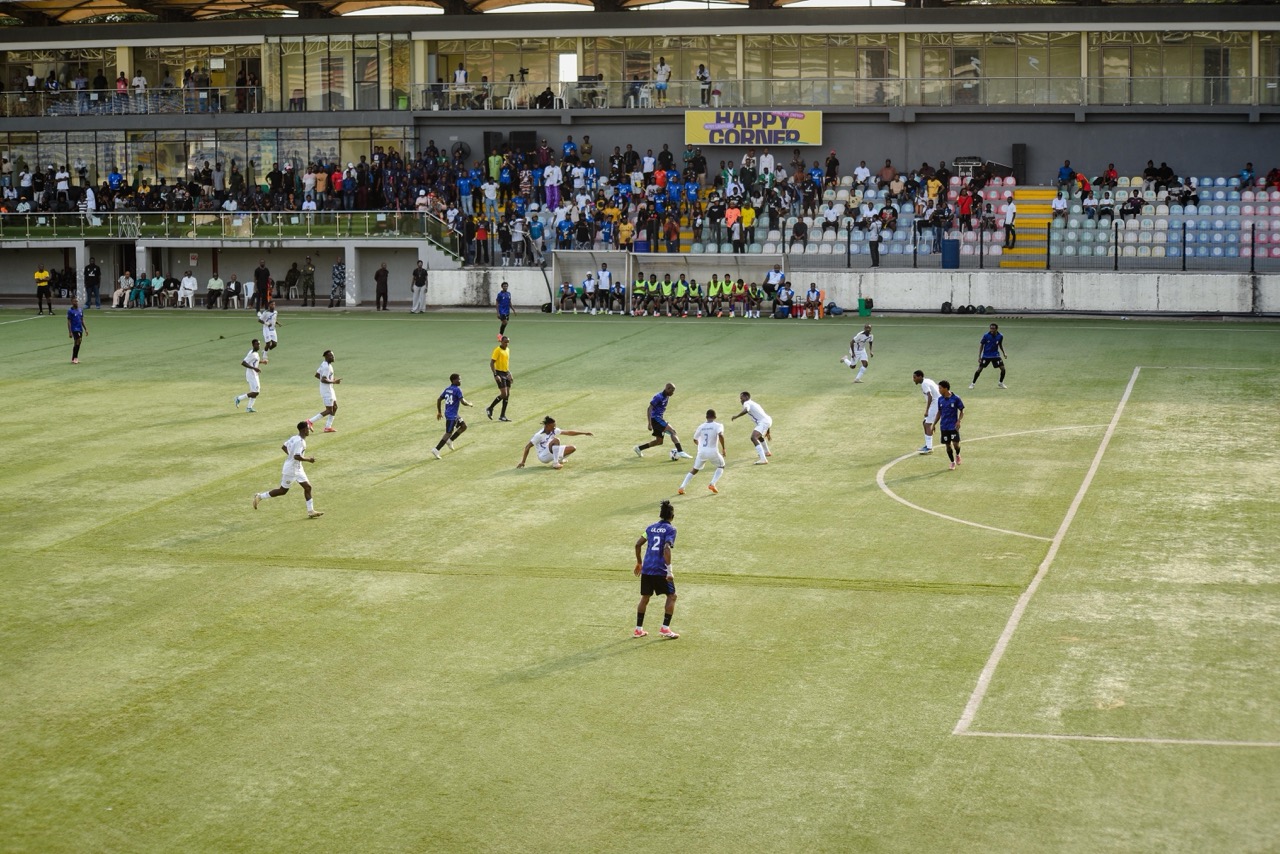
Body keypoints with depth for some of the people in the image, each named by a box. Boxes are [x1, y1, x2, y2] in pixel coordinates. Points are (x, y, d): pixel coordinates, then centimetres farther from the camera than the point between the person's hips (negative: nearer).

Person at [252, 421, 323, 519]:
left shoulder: (294, 438, 4)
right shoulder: (300, 442, -24)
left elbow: (283, 447, 14)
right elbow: (297, 457, -31)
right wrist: (308, 459, -20)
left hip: (298, 469, 10)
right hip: (291, 470, -10)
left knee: (307, 487, 6)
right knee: (282, 490, 3)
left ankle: (311, 511, 9)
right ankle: (260, 496, 16)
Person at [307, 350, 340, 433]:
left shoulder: (324, 364, 8)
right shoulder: (327, 367, -23)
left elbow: (317, 375, 16)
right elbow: (323, 380, -29)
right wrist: (334, 382, -23)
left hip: (329, 389, 10)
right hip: (326, 391, -10)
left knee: (335, 407, 14)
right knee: (329, 410, -4)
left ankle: (328, 427, 16)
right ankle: (310, 421, 0)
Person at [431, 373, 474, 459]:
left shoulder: (447, 389, 10)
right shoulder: (457, 390, -14)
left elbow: (439, 400, 13)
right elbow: (463, 402, -22)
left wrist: (439, 412, 21)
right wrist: (469, 404, -1)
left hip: (448, 413, 9)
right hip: (452, 416, -9)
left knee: (464, 426, 18)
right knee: (448, 433, -6)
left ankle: (450, 440, 16)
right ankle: (436, 450, -8)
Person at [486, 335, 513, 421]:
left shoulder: (508, 350, 11)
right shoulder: (497, 350, -13)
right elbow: (491, 363, -15)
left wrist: (509, 374, 18)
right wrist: (495, 375, -22)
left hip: (506, 374, 8)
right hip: (500, 374, -8)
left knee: (507, 395, 5)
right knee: (504, 394, -13)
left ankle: (502, 415, 10)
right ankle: (490, 408, 4)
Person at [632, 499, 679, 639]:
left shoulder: (651, 527, 12)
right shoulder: (670, 529, -5)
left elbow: (638, 544, 11)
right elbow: (667, 549, -18)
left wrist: (639, 562, 24)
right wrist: (669, 571, -18)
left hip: (646, 570, 6)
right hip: (660, 570, -6)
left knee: (645, 598, 17)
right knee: (671, 596, 7)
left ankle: (638, 629, 19)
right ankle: (665, 628, -1)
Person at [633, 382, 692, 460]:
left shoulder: (667, 397, 11)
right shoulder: (659, 397, -17)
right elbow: (649, 409, -20)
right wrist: (649, 424, -26)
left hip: (660, 419, 10)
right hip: (655, 418, -10)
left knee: (659, 441, 14)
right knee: (672, 431, -19)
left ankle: (639, 448, 25)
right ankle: (680, 452, -27)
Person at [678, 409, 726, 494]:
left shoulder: (701, 426, 8)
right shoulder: (718, 425, -3)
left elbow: (695, 440, 18)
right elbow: (720, 435, -22)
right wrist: (723, 448, -12)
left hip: (701, 452, 3)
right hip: (713, 452, -3)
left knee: (694, 470, 19)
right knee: (721, 466, 23)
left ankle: (682, 487, 6)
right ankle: (712, 483, 1)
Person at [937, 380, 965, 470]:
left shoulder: (956, 398, -9)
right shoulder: (940, 400, 4)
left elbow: (962, 411, -2)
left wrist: (959, 421, -16)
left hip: (954, 426, -4)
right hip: (944, 426, 4)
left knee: (955, 443, -13)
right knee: (947, 445, 6)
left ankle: (957, 455, 19)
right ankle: (952, 462, 21)